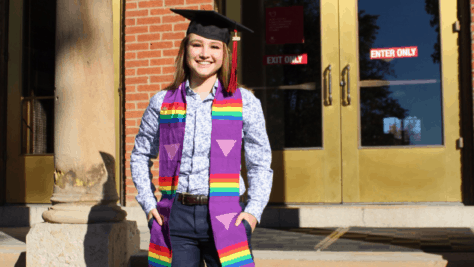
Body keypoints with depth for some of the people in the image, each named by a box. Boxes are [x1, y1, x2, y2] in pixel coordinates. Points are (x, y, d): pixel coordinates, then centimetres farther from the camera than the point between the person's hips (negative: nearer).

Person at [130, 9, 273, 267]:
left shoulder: (245, 103, 3)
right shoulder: (162, 102, 6)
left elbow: (260, 165, 7)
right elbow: (140, 155, 17)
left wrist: (253, 211, -5)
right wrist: (148, 204, 7)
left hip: (225, 219, -1)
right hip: (176, 218, 1)